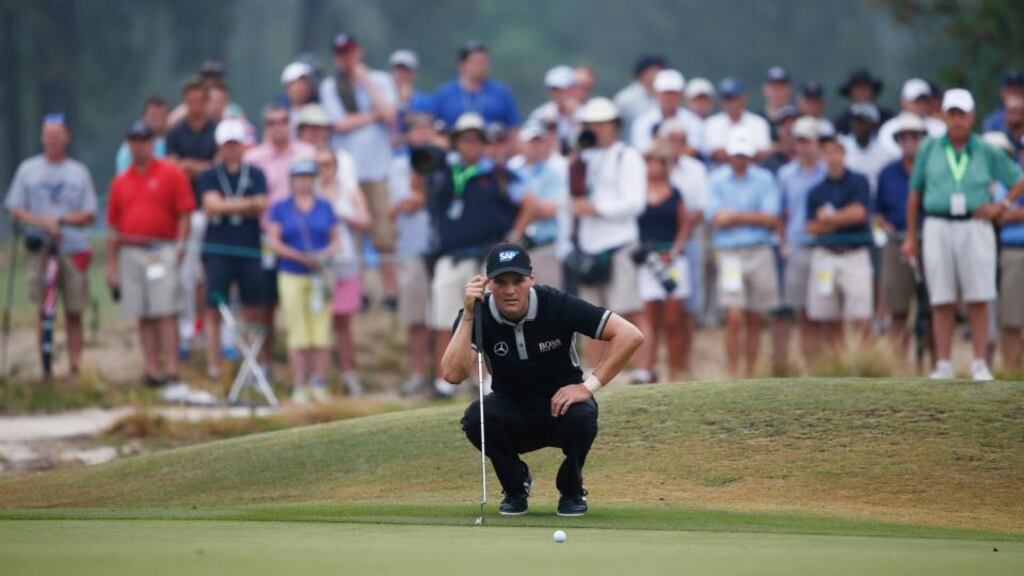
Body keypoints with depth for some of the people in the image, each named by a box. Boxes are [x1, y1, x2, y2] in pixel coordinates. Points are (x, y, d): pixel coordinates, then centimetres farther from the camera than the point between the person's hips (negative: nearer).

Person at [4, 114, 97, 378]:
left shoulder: (79, 172, 7)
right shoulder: (28, 169, 7)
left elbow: (89, 215, 4)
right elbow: (15, 210, 4)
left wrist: (60, 220, -12)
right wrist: (44, 222, -12)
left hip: (74, 248, 0)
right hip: (40, 247, 0)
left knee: (74, 311, 2)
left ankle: (75, 366, 6)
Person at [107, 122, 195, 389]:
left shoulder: (171, 173, 3)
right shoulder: (120, 182, 15)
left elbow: (185, 213, 0)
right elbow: (114, 225, 17)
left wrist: (179, 246, -11)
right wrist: (111, 264, 14)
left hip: (162, 250, -4)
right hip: (130, 253, 4)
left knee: (165, 313, -11)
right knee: (144, 316, 4)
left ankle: (172, 371, -14)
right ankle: (152, 369, 7)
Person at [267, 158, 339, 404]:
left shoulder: (324, 206, 12)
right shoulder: (280, 208, 7)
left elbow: (335, 239, 13)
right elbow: (274, 241, 0)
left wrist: (326, 254, -9)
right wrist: (301, 257, -12)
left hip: (320, 275, 2)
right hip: (291, 275, -2)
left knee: (321, 333, -3)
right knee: (298, 335, -4)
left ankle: (319, 384, 1)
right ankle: (299, 386, -2)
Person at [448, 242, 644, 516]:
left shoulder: (556, 306, -19)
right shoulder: (478, 315, -15)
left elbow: (630, 335, -22)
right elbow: (453, 374, -30)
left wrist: (589, 385, -27)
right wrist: (468, 316, -34)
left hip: (561, 404, -1)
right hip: (512, 414, 1)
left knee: (581, 416, -36)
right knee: (475, 419, -31)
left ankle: (572, 489, -3)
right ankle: (516, 484, 0)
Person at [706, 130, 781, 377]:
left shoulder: (764, 179, 6)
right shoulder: (717, 180, 5)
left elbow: (772, 219, -3)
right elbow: (716, 218, -6)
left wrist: (736, 217, -6)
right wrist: (753, 218, -4)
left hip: (759, 253, 2)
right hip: (729, 253, -2)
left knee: (754, 319, 6)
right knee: (734, 318, -13)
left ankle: (751, 374, 14)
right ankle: (733, 375, -10)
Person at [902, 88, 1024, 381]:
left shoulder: (987, 152, 5)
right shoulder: (930, 149, 6)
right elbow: (915, 194, 11)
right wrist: (911, 237, 9)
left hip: (975, 228, 0)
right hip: (938, 227, 1)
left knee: (978, 300, -3)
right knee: (942, 301, 0)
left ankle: (980, 364, 2)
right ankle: (943, 365, 3)